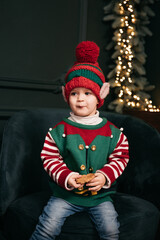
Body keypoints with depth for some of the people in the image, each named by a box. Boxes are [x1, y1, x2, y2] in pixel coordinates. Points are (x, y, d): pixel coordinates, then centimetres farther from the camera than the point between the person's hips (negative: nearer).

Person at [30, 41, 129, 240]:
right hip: (65, 193, -1)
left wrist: (105, 176, -14)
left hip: (100, 194, 1)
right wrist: (66, 177, -20)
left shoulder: (111, 132, -2)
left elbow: (120, 158, 3)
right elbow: (50, 158, -3)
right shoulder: (60, 130, -5)